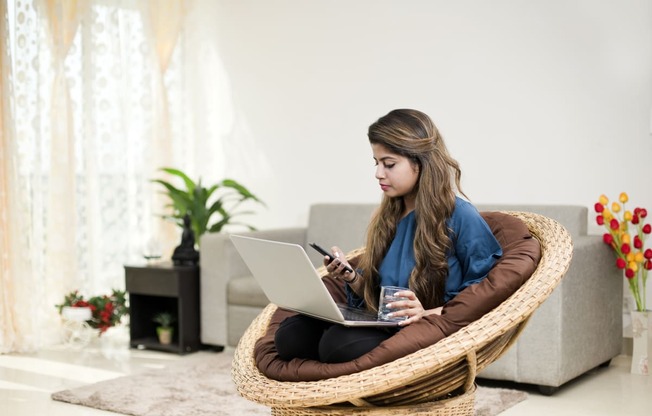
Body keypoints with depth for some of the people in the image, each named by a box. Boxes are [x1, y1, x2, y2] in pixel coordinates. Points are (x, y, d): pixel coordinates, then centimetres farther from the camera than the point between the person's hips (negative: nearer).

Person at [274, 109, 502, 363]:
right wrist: (351, 277, 0)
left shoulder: (461, 217, -7)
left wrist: (427, 314, -20)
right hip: (384, 329, 7)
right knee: (290, 334, -15)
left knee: (339, 343, -33)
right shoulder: (388, 217, 15)